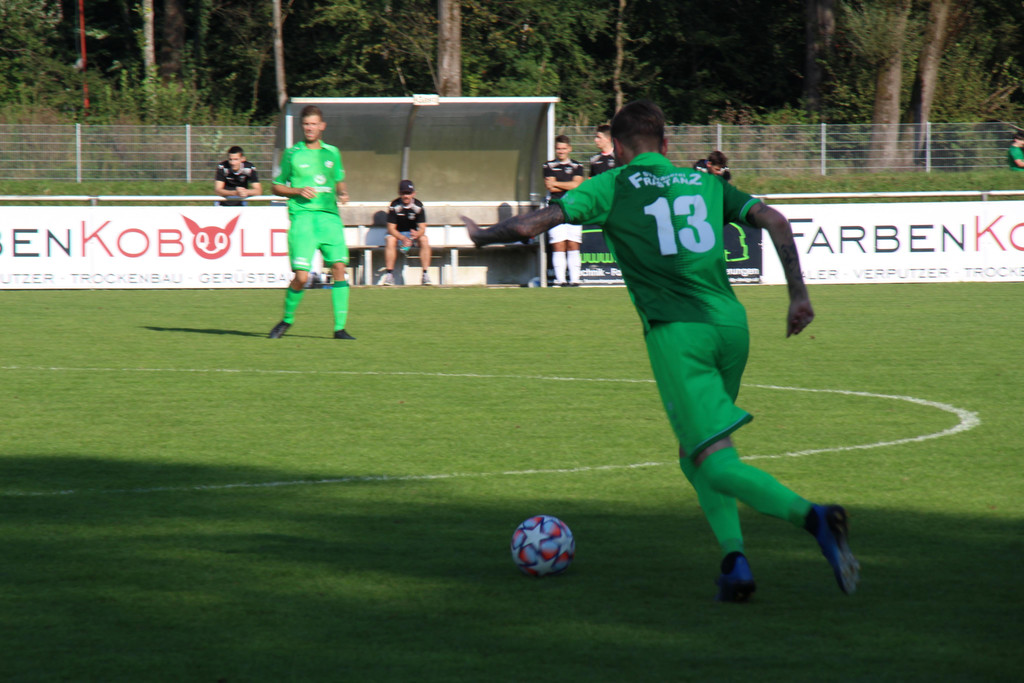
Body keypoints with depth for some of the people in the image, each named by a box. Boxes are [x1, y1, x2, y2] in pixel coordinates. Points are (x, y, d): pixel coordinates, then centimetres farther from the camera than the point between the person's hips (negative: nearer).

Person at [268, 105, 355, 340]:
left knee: (339, 267, -10)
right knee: (301, 276, -11)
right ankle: (287, 319, 14)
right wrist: (298, 191, -8)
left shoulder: (332, 153, 14)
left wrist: (343, 193, 6)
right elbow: (277, 187, 10)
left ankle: (339, 327, -4)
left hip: (329, 215, 3)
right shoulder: (292, 154, 6)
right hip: (302, 216, -3)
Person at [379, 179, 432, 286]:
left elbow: (422, 228, -14)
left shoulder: (418, 206, -10)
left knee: (424, 240, -29)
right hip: (397, 234, -1)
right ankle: (389, 274, -34)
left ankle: (425, 274, -28)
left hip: (413, 233, 1)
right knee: (390, 240, -34)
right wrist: (403, 239, -34)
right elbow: (391, 228, -17)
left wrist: (417, 234, -39)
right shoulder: (394, 206, -14)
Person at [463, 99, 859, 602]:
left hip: (675, 331, -5)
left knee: (716, 463, -9)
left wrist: (482, 236, 24)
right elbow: (774, 221, 8)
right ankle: (734, 559, 0)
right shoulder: (705, 183, 20)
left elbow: (530, 225, 6)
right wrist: (798, 295, 9)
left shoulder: (612, 186, 9)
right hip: (729, 322, 5)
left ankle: (811, 516, -33)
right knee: (694, 454, 19)